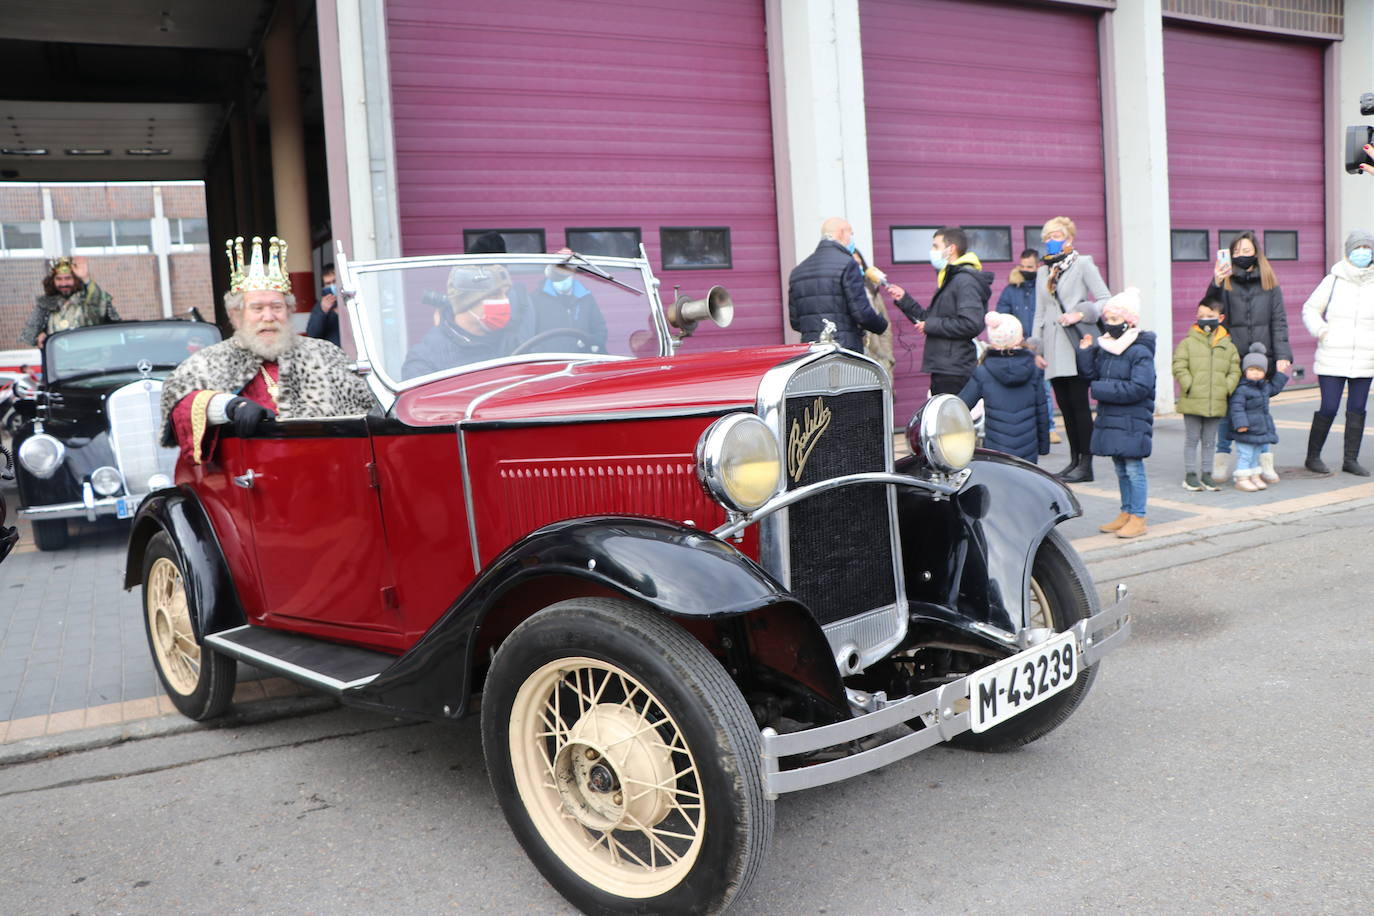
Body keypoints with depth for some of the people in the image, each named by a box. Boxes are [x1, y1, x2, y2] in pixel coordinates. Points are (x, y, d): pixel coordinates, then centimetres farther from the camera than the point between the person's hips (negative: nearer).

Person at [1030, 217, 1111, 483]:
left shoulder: (1082, 264, 4)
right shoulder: (1043, 272, 19)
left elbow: (1105, 300, -1)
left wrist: (1081, 314, -16)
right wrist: (1035, 347, 12)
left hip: (1077, 345, -5)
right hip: (1055, 350, 5)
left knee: (1079, 403, -7)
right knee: (1065, 406, 5)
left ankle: (1085, 464, -3)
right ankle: (1075, 460, 12)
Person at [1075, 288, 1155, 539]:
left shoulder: (1140, 352, -13)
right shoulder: (1104, 349, 10)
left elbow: (1139, 388, -20)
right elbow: (1090, 376, 12)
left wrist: (1100, 389, -19)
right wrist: (1085, 352, -2)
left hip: (1132, 421, -7)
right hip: (1109, 419, 7)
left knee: (1133, 468, -2)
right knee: (1120, 469, 15)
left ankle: (1138, 518, 6)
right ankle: (1126, 513, 25)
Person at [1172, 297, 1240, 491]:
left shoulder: (1228, 346, 7)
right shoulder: (1188, 342, -2)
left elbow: (1234, 372, 9)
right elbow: (1179, 367, -6)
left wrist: (1226, 389, -5)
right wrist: (1189, 386, -15)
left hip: (1216, 403, 3)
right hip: (1192, 401, -3)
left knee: (1209, 440, 12)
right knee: (1192, 439, 4)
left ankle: (1207, 474, 20)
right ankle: (1190, 475, 12)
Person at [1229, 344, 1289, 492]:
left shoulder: (1265, 386, 12)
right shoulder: (1241, 389, -16)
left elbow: (1274, 388, 33)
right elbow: (1237, 407, -21)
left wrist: (1281, 373, 28)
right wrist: (1241, 424, -28)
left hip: (1260, 429, 8)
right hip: (1247, 430, -8)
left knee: (1255, 454, 16)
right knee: (1244, 454, -4)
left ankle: (1255, 477, 24)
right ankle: (1242, 479, 1)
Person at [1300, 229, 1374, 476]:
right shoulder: (1333, 281, -1)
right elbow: (1310, 309, 9)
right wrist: (1321, 331, -8)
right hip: (1332, 360, -3)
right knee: (1328, 409, -5)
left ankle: (1350, 459, 18)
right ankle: (1313, 456, 11)